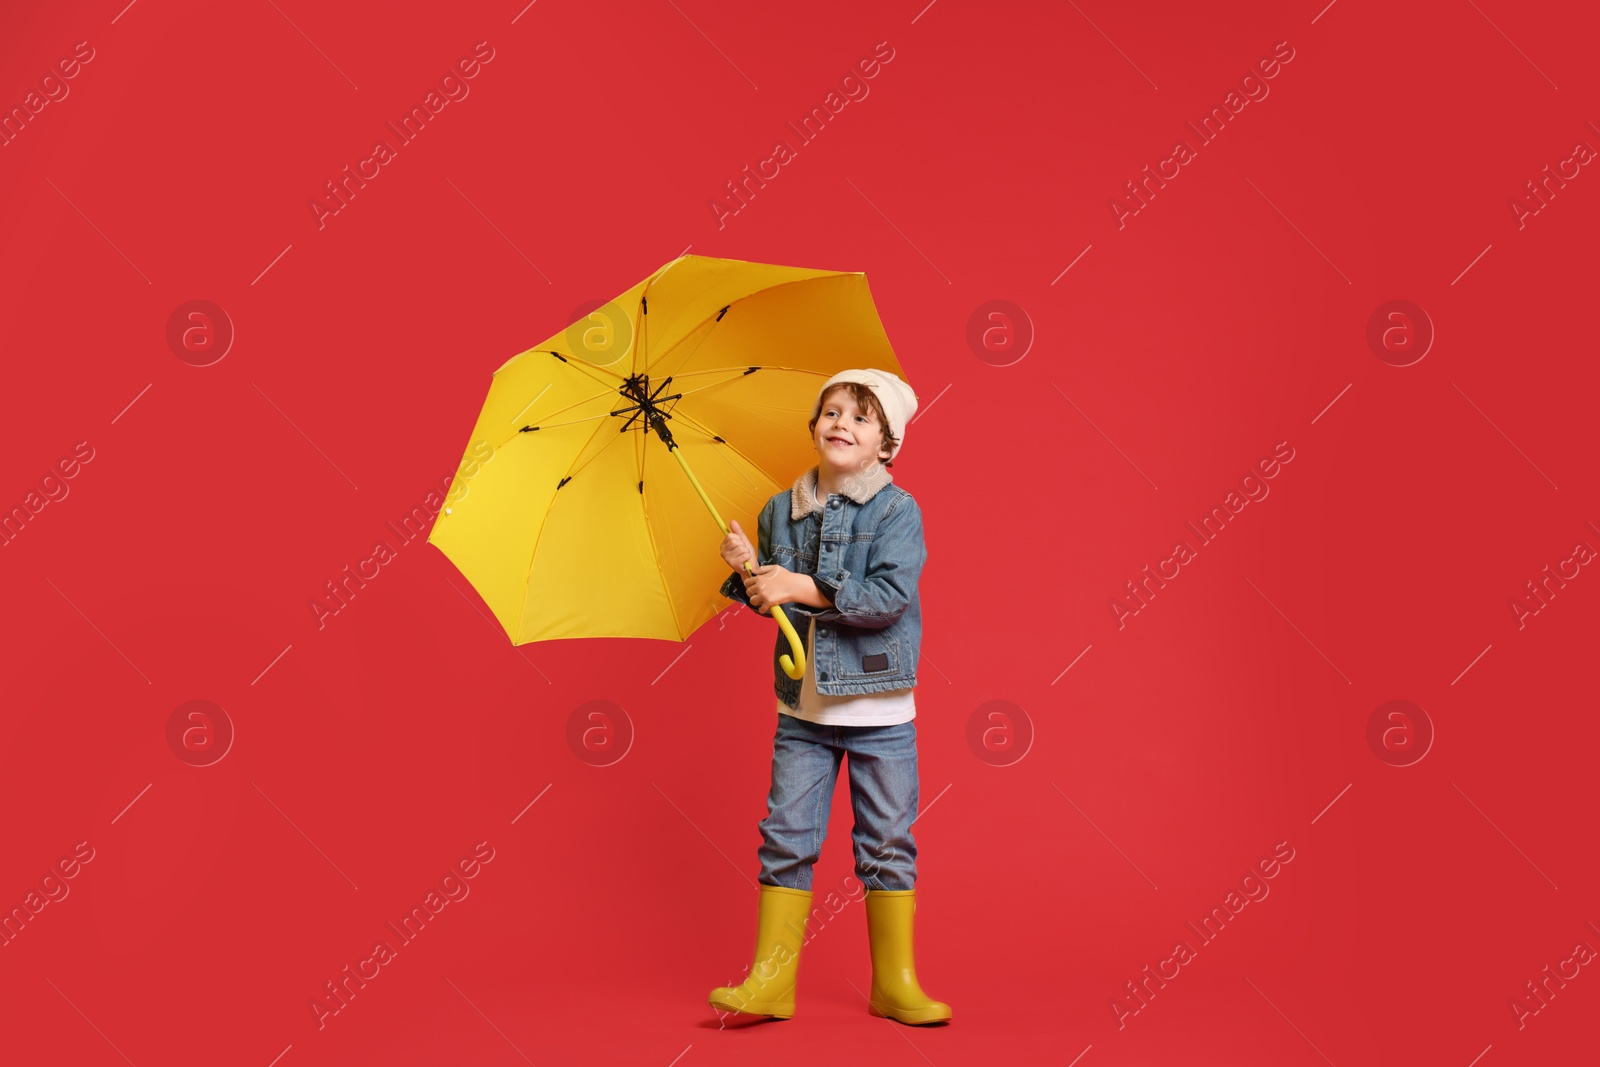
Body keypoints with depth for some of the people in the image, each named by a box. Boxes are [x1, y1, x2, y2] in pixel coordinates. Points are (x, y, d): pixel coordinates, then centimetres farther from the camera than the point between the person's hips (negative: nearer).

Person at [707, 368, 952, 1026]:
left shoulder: (897, 510, -7)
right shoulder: (780, 512, 5)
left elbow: (890, 597, -20)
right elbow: (769, 603, 12)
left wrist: (804, 588, -23)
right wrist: (746, 571, -9)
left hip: (879, 712, -3)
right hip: (802, 708, 3)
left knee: (887, 844, 6)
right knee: (786, 837, 4)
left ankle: (895, 983, 18)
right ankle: (771, 978, 14)